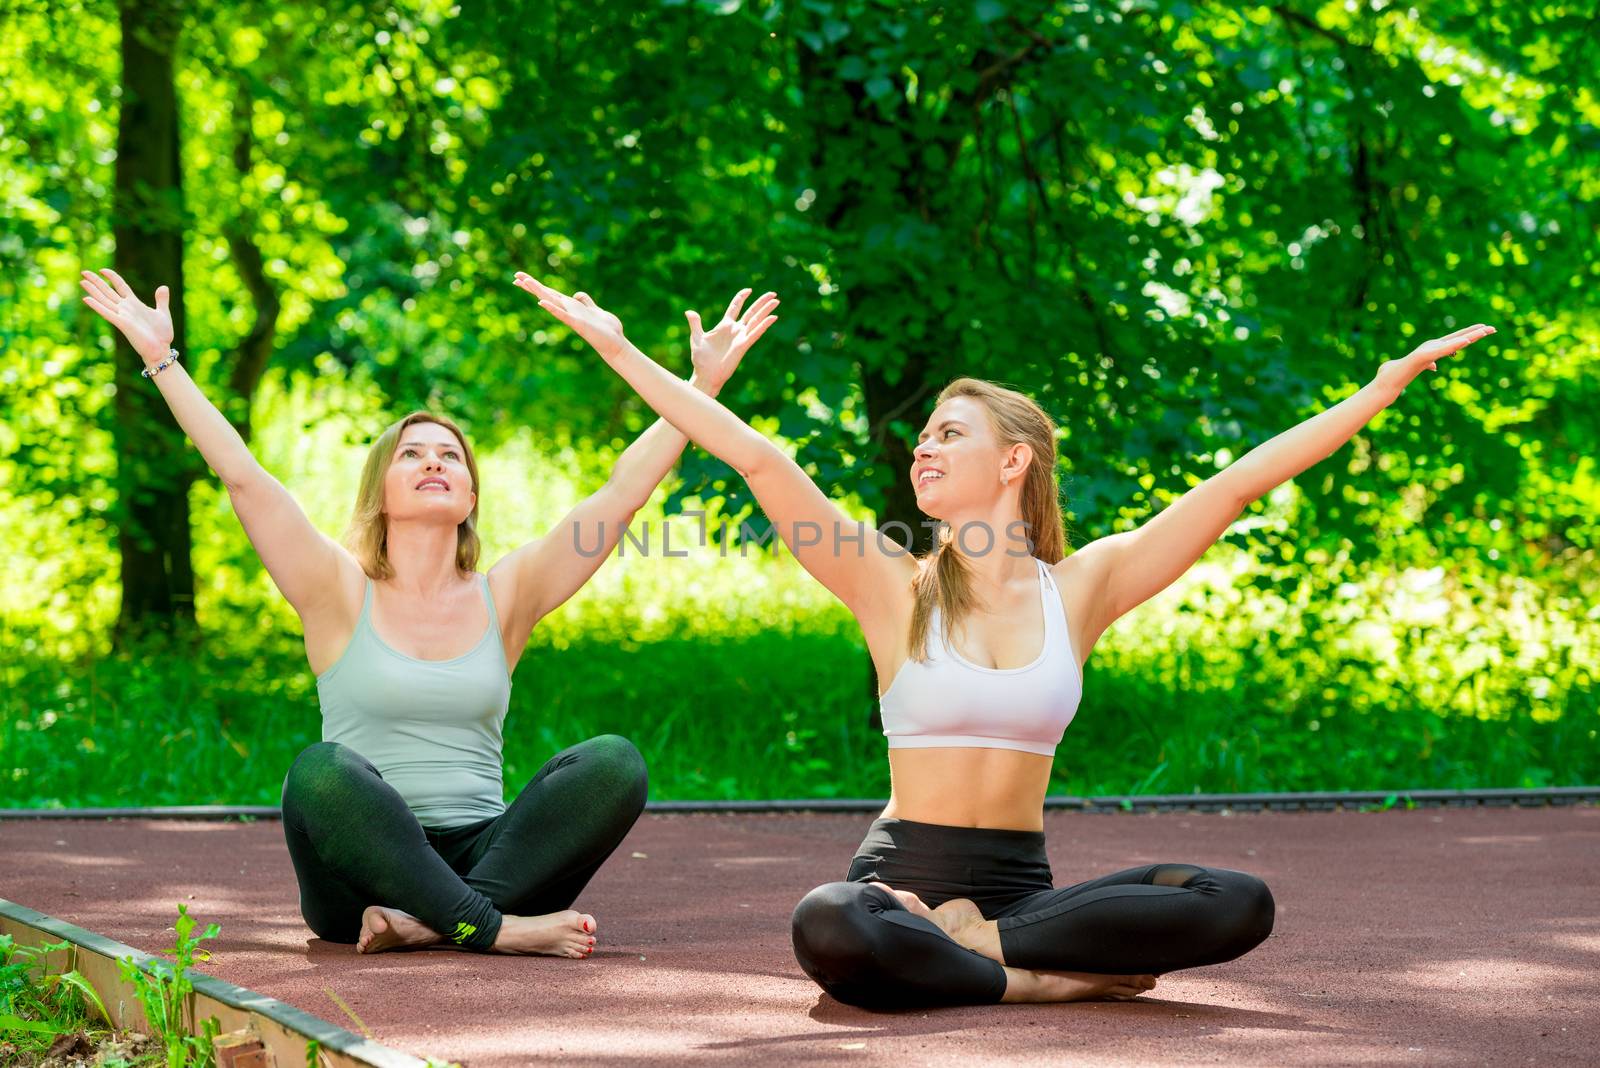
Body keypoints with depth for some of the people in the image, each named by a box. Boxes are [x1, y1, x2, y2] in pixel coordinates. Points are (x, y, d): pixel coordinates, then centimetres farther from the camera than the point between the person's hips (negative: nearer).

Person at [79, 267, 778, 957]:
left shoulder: (502, 600, 12)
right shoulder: (342, 595, 7)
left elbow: (623, 493, 8)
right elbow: (242, 475, -1)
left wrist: (704, 384, 4)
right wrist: (161, 359, -4)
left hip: (479, 860, 2)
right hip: (362, 871, -2)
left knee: (613, 763, -22)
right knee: (323, 770, -34)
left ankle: (426, 922, -31)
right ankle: (494, 929, -36)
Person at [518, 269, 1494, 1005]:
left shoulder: (1080, 590, 6)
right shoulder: (895, 591, 2)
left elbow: (1241, 482, 4)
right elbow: (755, 458, -3)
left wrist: (1385, 388, 3)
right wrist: (618, 351, -7)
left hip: (1021, 881, 2)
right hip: (904, 873, -2)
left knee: (1240, 904, -21)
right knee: (829, 931, -39)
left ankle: (979, 943, -15)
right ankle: (1050, 978, -17)